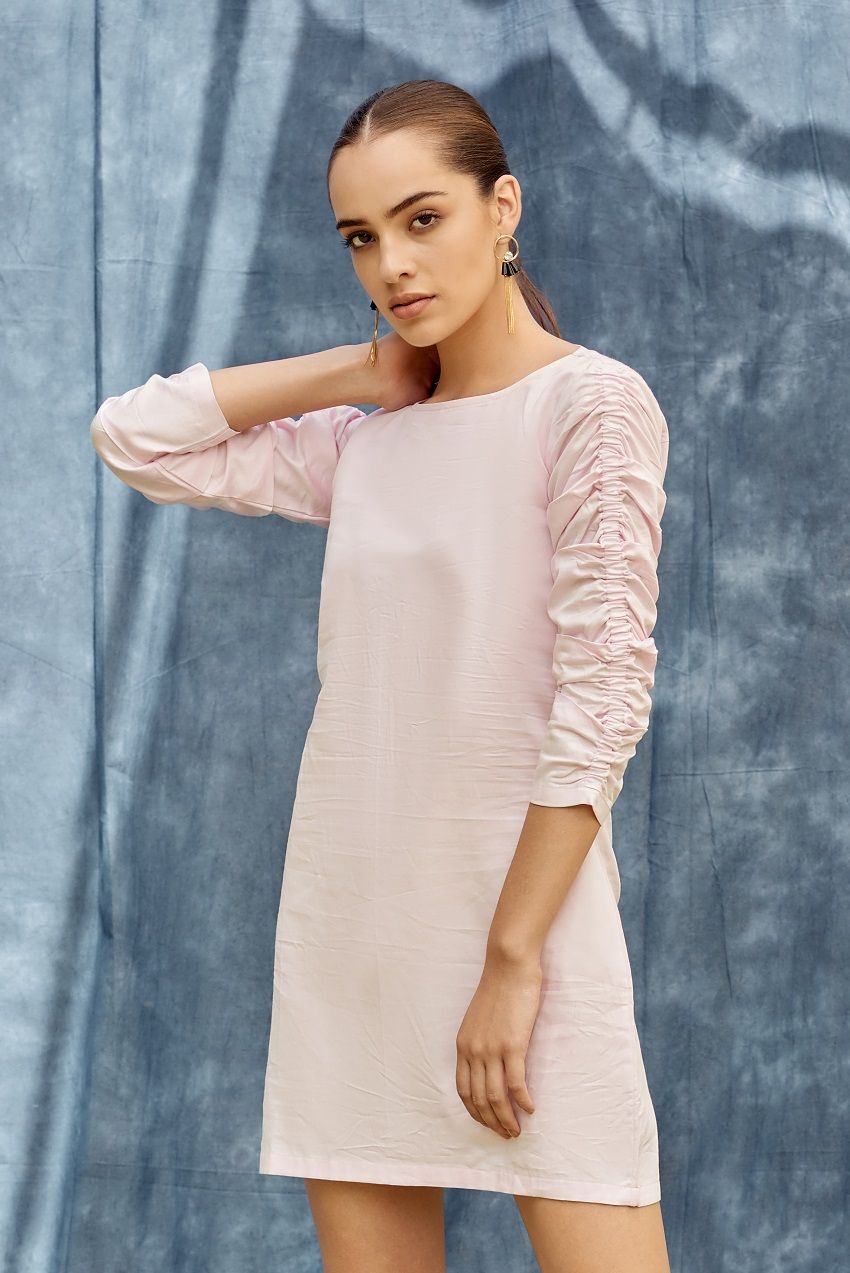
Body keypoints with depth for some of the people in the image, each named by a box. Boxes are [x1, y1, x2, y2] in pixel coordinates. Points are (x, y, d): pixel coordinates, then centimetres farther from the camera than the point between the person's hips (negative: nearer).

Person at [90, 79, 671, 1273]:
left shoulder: (590, 402, -5)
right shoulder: (366, 445, 12)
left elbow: (605, 692, -11)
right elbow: (132, 434, 13)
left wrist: (512, 957, -15)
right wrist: (360, 370, 9)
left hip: (527, 905, -5)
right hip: (350, 914, 6)